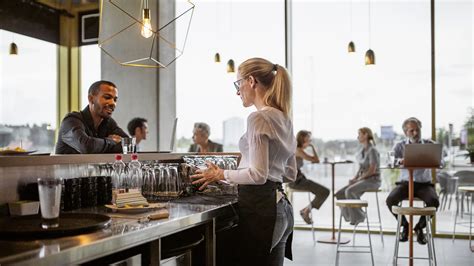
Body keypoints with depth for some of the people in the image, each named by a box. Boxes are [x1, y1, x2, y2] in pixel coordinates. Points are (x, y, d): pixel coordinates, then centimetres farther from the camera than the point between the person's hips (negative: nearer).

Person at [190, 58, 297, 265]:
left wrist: (221, 175, -6)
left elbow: (258, 175, -20)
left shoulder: (258, 118, -15)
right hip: (279, 206, 9)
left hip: (260, 208, -9)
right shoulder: (283, 118, 11)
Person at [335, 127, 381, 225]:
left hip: (372, 180, -8)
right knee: (340, 194, -10)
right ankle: (349, 216, 1)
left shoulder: (372, 150, -14)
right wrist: (354, 177, 1)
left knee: (349, 191, -31)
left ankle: (358, 217, -14)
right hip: (362, 179, 8)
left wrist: (358, 179, -16)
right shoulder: (362, 150, 13)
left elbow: (372, 170, -18)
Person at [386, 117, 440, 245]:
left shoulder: (430, 144, 6)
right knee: (390, 200, -27)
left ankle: (419, 227, -2)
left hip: (424, 183, 0)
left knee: (434, 201, -31)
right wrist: (400, 160, -34)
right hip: (405, 182, 0)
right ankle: (405, 225, 2)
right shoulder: (400, 146, 5)